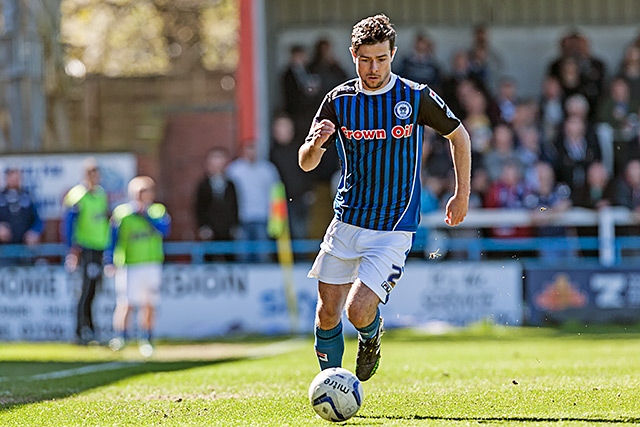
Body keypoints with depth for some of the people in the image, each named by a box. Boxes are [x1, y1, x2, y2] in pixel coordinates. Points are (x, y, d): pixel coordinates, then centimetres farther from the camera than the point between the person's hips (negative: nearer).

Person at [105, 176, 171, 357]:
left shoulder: (157, 211, 4)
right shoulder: (121, 213, -3)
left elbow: (164, 228, -14)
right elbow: (112, 239, 1)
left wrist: (146, 214, -18)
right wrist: (109, 261, -5)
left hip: (151, 265, 3)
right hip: (128, 266, -3)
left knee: (148, 304, 2)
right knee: (125, 304, -9)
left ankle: (145, 340, 11)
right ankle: (119, 337, 1)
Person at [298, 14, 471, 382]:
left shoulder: (417, 98, -8)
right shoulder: (339, 100, -1)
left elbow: (459, 135, 8)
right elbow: (306, 163, 2)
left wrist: (462, 196, 7)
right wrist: (316, 143, -21)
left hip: (393, 230, -3)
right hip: (346, 223, 3)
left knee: (358, 312, -16)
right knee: (327, 314, 4)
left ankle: (372, 337, 20)